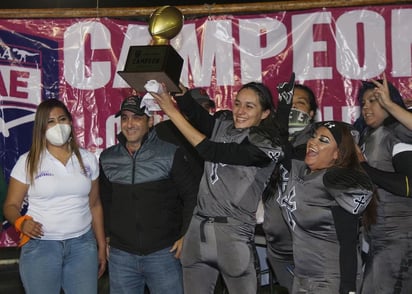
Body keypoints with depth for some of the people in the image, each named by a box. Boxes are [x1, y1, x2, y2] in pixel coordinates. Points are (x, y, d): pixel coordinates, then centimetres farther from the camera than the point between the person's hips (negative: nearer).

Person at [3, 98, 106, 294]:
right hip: (40, 246, -2)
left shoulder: (88, 159, 6)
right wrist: (21, 222, -21)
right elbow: (11, 205, 0)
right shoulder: (28, 162, -2)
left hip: (83, 245, 2)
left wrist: (102, 246, 11)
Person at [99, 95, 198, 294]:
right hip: (120, 254, 3)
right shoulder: (107, 158, 7)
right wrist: (106, 236, 13)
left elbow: (191, 195, -2)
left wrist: (185, 236, -6)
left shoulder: (171, 154, -5)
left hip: (163, 253, -3)